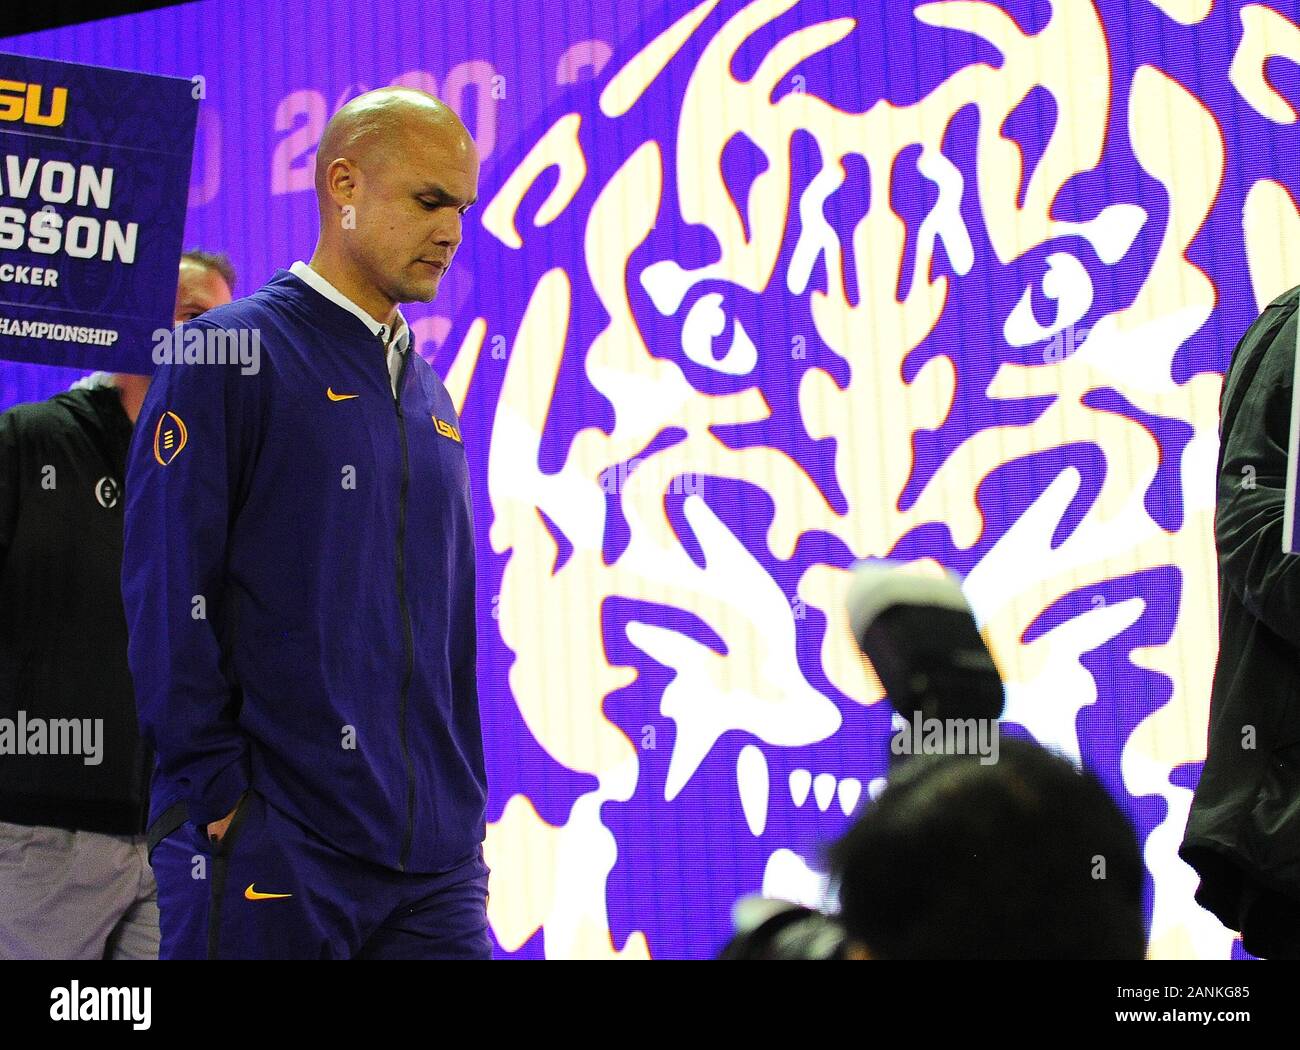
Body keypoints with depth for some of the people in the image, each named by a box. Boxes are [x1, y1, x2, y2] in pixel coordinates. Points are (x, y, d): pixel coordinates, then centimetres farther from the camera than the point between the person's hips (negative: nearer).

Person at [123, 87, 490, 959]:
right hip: (270, 854, -6)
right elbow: (166, 600, -11)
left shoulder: (431, 397, 17)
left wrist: (467, 812, 14)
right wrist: (219, 794, -14)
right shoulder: (228, 357, -5)